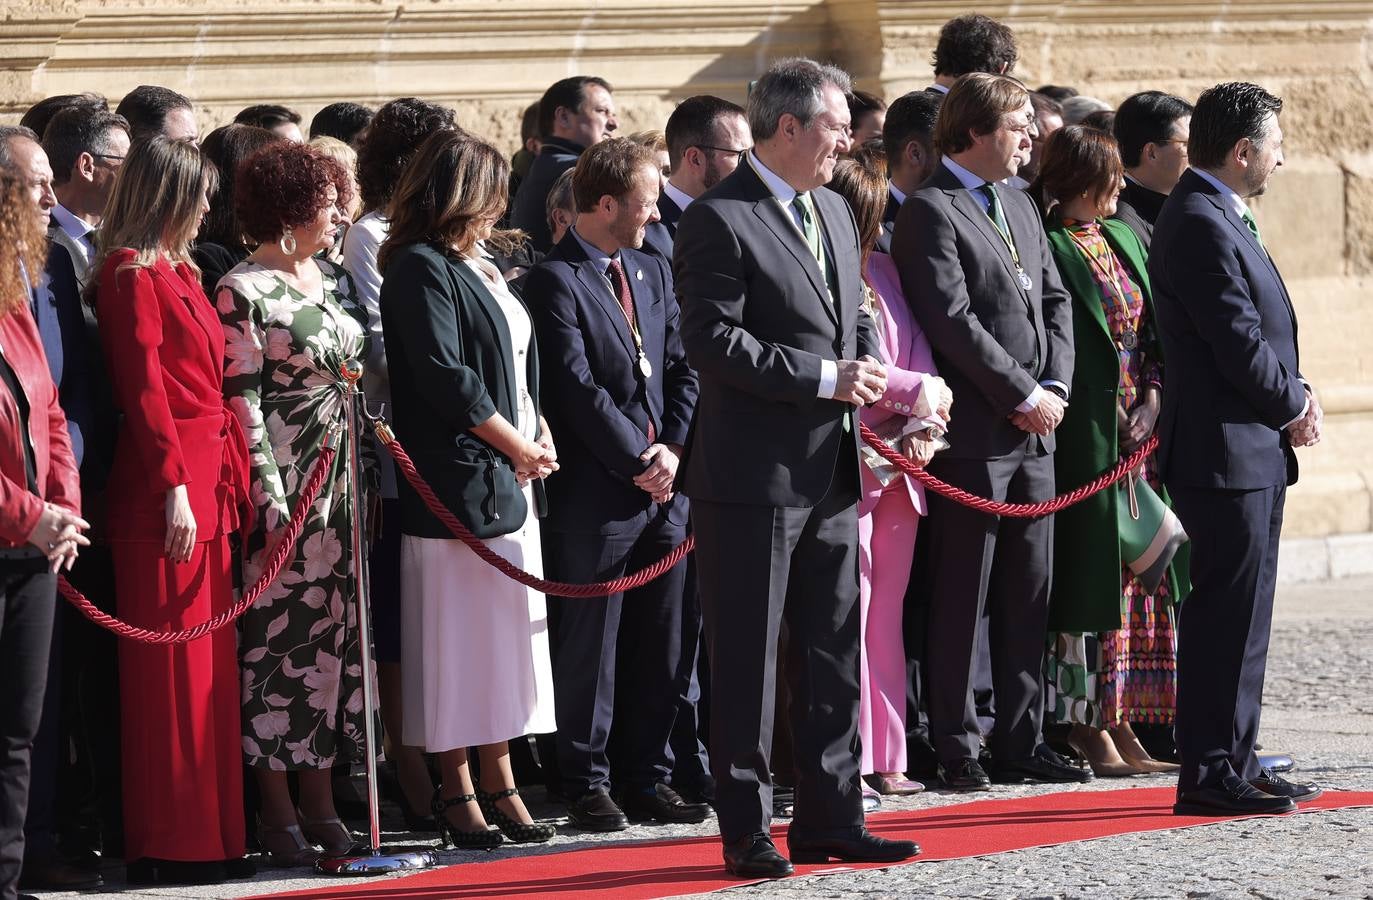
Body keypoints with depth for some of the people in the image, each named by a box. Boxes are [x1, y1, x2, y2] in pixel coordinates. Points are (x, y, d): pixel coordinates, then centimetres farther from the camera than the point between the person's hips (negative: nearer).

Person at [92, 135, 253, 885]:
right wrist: (175, 487, -19)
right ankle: (169, 844, -3)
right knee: (171, 662, -6)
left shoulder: (176, 272, 18)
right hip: (164, 489, -9)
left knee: (206, 660, 10)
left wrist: (228, 483, 13)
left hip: (206, 483, 9)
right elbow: (144, 387, -15)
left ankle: (209, 834, 15)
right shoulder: (133, 274, -9)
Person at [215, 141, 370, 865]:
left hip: (342, 484, 7)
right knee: (278, 637, -4)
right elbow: (240, 402, -12)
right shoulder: (243, 292, -10)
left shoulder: (334, 279, 13)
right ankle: (276, 808, 2)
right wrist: (269, 501, -17)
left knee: (334, 636, 7)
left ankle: (320, 799, 13)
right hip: (285, 487, -7)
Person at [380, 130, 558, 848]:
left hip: (510, 477, 9)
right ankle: (455, 789, 1)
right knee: (456, 636, -4)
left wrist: (540, 432, 5)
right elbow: (445, 376, -18)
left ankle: (497, 780, 16)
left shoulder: (481, 265, 18)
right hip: (457, 479, -9)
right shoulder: (420, 269, -10)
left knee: (505, 629, 10)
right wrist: (518, 445, -11)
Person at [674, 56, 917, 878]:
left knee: (835, 654, 11)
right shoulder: (720, 220, -11)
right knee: (748, 660, -1)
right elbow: (712, 340, -18)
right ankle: (747, 831, 4)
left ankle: (829, 818, 18)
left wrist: (870, 371, 1)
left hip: (830, 471, 8)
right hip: (753, 472, -8)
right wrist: (823, 377, -18)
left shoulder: (835, 214, 15)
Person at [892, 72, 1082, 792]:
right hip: (972, 435, -8)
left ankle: (1020, 741, 16)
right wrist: (1025, 396, -13)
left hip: (1035, 434, 8)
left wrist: (1055, 388, 1)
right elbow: (954, 321, -16)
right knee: (961, 600, -3)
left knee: (1028, 598, 10)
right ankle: (956, 749, 2)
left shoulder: (1019, 208, 18)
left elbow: (1054, 301, 17)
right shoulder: (930, 212, -9)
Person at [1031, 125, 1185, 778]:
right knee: (1089, 574, -5)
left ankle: (1121, 724, 11)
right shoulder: (1048, 247, -8)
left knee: (1135, 575, 7)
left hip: (1142, 425, 7)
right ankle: (1087, 729, -1)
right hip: (1086, 434, -7)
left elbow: (1153, 328, 14)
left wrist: (1153, 397, -2)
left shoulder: (1124, 237, 16)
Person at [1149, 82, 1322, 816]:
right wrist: (1294, 408, -5)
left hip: (1250, 450, 11)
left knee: (1239, 618, 14)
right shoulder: (1202, 226, -17)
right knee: (1225, 616, -8)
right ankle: (1212, 775, -5)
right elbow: (1239, 344, -20)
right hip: (1226, 449, -11)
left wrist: (1295, 396, 3)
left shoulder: (1218, 218, 17)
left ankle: (1231, 764, 19)